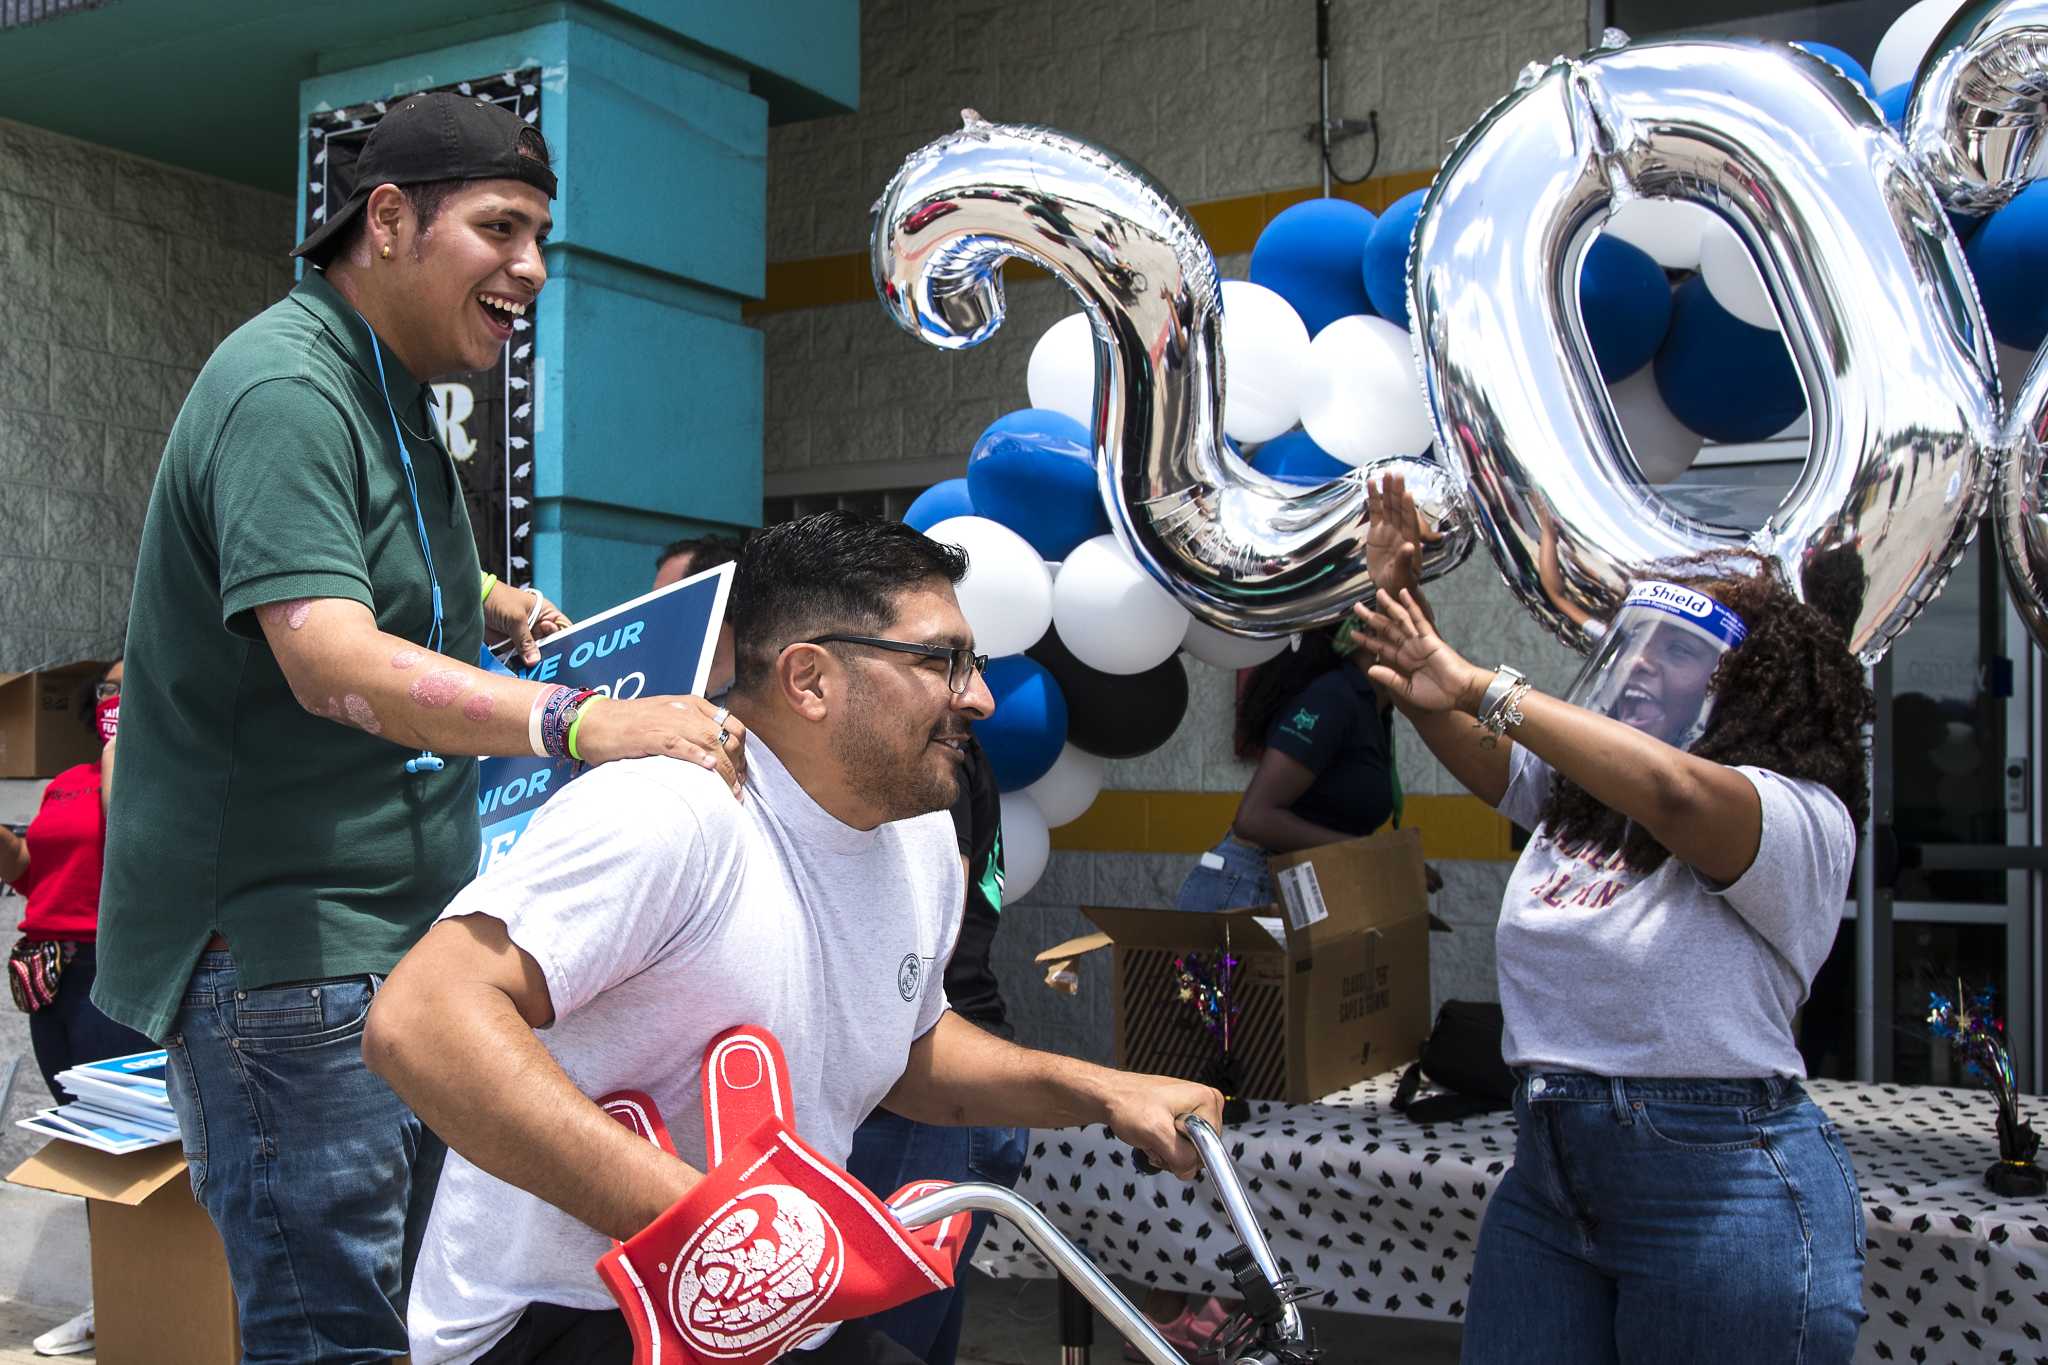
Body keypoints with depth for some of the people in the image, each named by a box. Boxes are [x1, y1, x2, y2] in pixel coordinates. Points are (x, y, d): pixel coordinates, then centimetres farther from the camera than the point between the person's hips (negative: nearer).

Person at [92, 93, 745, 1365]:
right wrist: (581, 723, -42)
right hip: (282, 949, -10)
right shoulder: (288, 390, -17)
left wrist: (503, 606, 17)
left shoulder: (386, 389, 15)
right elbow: (333, 665, -31)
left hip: (392, 930, 10)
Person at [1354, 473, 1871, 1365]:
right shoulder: (1576, 796, 14)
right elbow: (1468, 745, 4)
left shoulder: (1801, 820, -13)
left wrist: (1478, 686, -30)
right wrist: (1397, 598, -10)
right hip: (1549, 1170, 7)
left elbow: (1673, 791, -32)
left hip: (1721, 1187, -7)